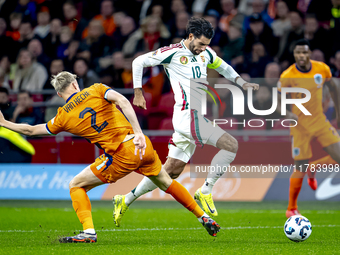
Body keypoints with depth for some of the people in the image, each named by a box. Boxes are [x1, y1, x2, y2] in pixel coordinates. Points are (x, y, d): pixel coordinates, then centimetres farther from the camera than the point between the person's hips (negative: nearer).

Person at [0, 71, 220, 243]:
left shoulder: (63, 117, 6)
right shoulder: (96, 90, 8)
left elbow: (31, 130, 17)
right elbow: (122, 101, -10)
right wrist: (138, 133, -16)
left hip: (121, 156, -4)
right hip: (142, 145, 4)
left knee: (76, 185, 10)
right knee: (167, 183, 26)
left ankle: (88, 232, -6)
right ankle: (205, 218, 28)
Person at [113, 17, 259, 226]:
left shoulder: (205, 53, 15)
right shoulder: (173, 52, -6)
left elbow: (223, 67, 33)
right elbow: (139, 62, 1)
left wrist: (242, 82, 18)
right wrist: (138, 93, -2)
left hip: (197, 117, 8)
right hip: (188, 114, -8)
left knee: (172, 170, 10)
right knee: (231, 145, -18)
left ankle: (125, 201, 19)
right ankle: (205, 192, -10)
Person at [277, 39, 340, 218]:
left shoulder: (322, 69, -5)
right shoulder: (288, 76, -15)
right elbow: (277, 102, -9)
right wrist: (288, 114, -29)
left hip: (321, 122, 4)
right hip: (300, 126, -4)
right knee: (300, 169, -6)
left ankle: (312, 169, 24)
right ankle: (291, 208, 12)